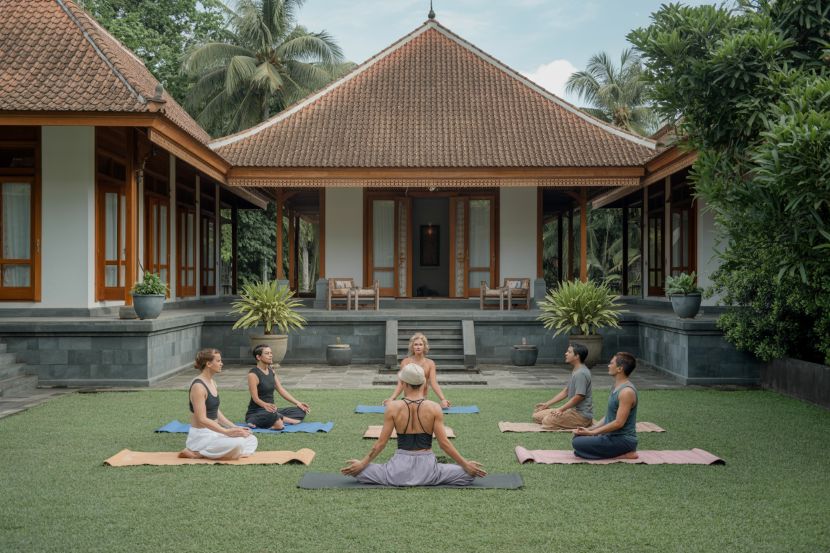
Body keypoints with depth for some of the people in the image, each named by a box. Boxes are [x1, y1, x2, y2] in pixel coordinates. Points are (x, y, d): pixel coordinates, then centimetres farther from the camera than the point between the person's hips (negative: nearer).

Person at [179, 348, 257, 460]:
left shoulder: (212, 383, 11)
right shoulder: (198, 386, -18)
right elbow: (202, 419, -22)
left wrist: (234, 427, 5)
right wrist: (226, 431, -28)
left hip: (214, 431, 9)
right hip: (201, 435, -9)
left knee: (251, 440, 2)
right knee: (237, 444, -30)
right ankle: (197, 453, -12)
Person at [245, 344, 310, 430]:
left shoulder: (271, 371, 12)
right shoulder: (253, 374, -12)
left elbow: (281, 390, 13)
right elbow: (255, 398, -20)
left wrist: (298, 403, 5)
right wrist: (266, 405, -41)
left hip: (271, 410, 9)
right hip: (256, 412, -9)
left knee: (301, 411, -2)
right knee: (271, 415, -43)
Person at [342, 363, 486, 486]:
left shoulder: (393, 407, -5)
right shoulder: (434, 408, -5)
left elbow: (381, 443, -3)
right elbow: (444, 443, -6)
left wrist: (362, 463, 9)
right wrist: (466, 464, 3)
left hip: (400, 467, 0)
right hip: (426, 468, 0)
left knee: (358, 471, 14)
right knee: (468, 474, 12)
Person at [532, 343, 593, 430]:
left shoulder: (581, 373, -20)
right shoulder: (574, 371, 14)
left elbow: (579, 397, -23)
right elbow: (565, 391, 18)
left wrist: (561, 409, -19)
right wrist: (546, 404, 14)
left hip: (581, 414, -10)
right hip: (574, 410, 10)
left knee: (547, 421, -25)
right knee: (537, 415, 7)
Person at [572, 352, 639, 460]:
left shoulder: (626, 391, -20)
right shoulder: (616, 387, 11)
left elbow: (618, 423, -23)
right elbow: (608, 417, 17)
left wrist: (591, 432, -18)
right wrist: (589, 429, 5)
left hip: (624, 440, -10)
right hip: (612, 436, 10)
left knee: (578, 444, -19)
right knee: (578, 437, 15)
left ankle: (624, 453, -8)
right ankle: (620, 451, 9)